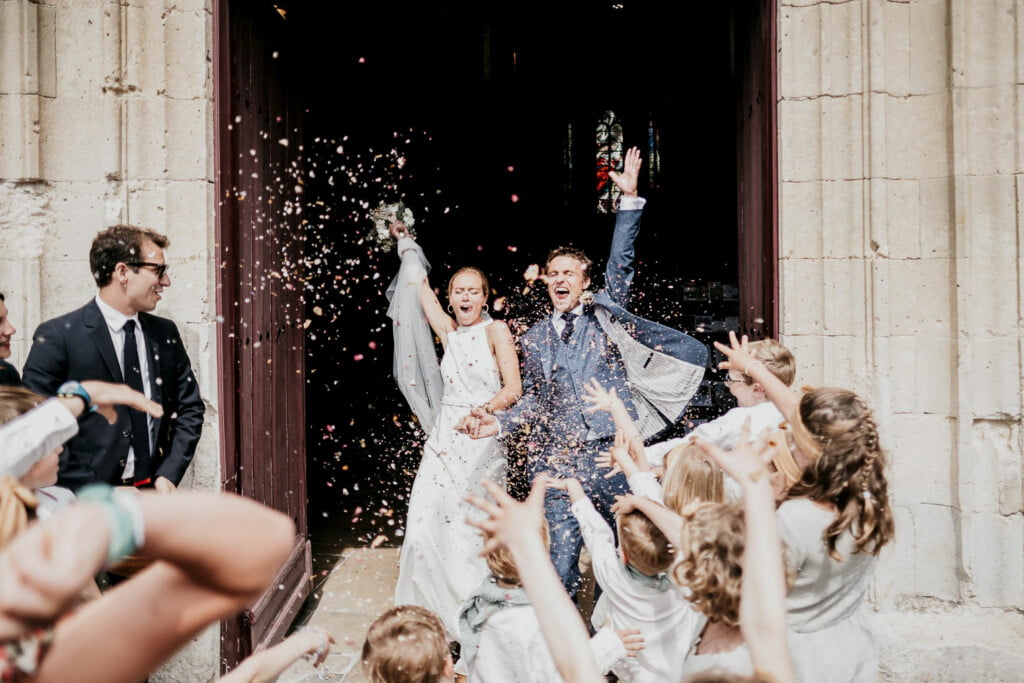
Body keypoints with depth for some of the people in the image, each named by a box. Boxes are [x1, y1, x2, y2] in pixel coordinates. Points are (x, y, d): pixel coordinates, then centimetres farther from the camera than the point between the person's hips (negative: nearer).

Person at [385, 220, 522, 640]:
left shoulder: (496, 331, -2)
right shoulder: (449, 331, 12)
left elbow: (513, 389, -8)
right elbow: (420, 288, 23)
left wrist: (484, 410, -23)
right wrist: (406, 243, 32)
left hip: (481, 444, -5)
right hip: (443, 440, 5)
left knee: (470, 533, -7)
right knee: (424, 527, -3)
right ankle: (431, 617, 9)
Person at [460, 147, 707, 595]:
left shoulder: (605, 315, 10)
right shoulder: (533, 339, 16)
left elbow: (620, 266, -1)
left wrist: (630, 198, -6)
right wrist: (500, 422, 2)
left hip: (612, 454, -1)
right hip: (556, 459, 1)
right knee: (560, 557, -6)